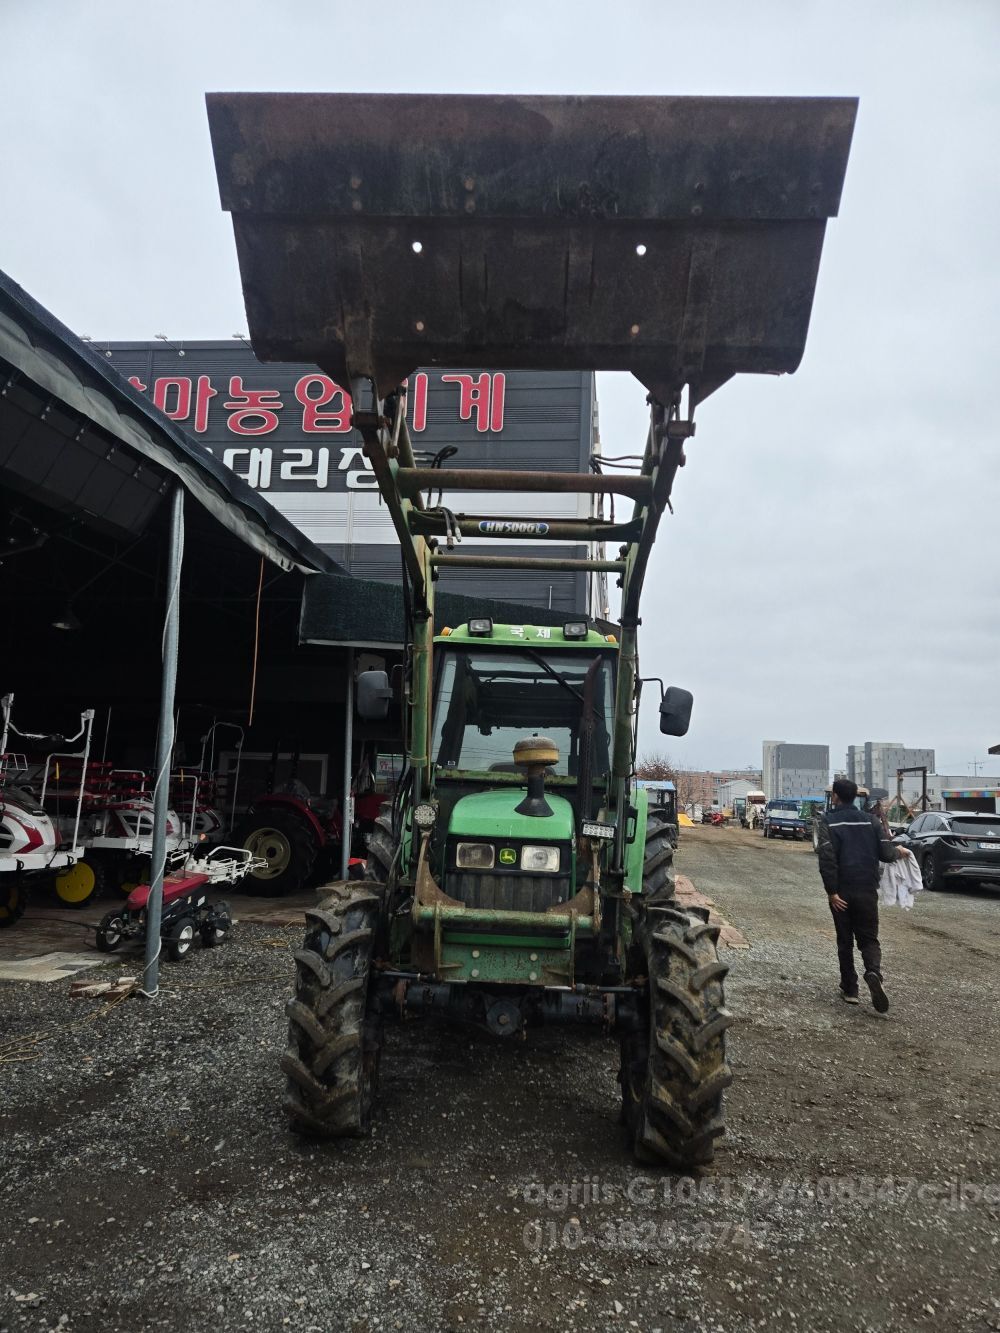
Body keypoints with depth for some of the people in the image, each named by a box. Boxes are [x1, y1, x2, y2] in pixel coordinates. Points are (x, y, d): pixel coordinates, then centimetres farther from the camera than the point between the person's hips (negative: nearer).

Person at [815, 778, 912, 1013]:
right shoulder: (871, 820, 3)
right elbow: (886, 853, -3)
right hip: (867, 891, 2)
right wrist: (899, 852, 20)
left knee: (845, 941, 12)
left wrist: (832, 891, -14)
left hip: (841, 892, -2)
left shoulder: (827, 821, -7)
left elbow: (827, 858, -17)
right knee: (869, 939, 10)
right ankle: (874, 972, -18)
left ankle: (850, 989, 14)